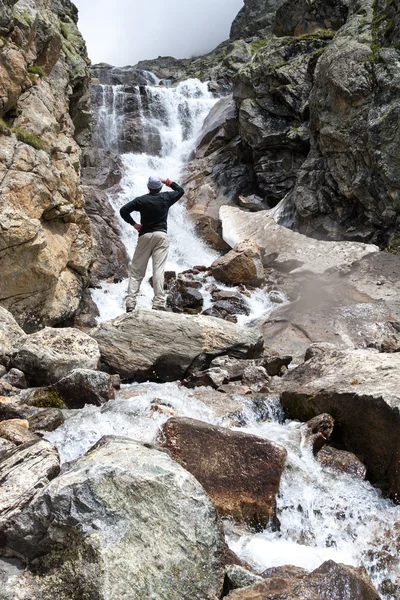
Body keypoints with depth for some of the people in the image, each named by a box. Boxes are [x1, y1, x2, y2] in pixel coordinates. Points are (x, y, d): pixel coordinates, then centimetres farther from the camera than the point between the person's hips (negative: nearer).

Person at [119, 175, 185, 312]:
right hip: (161, 236, 0)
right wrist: (169, 182, 27)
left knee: (136, 272, 4)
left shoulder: (141, 200, 2)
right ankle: (159, 304, -15)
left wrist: (133, 224, 3)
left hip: (145, 236, 0)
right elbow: (181, 191, 23)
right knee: (158, 271, -8)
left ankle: (130, 304, -5)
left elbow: (123, 210, -6)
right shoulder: (166, 197, 4)